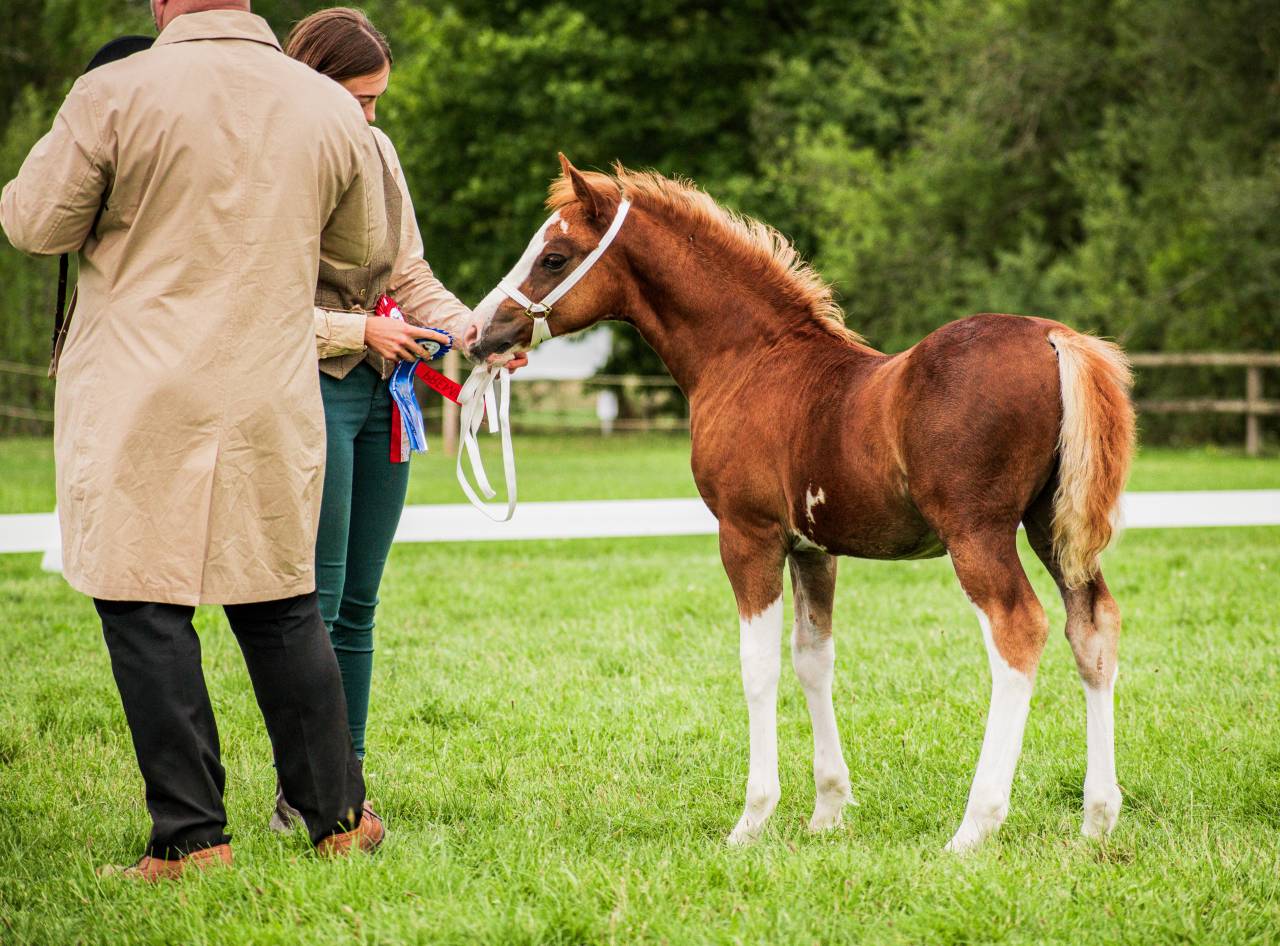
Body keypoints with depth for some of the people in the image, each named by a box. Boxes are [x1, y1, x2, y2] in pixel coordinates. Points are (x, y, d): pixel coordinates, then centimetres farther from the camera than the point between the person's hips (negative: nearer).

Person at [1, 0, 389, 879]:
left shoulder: (116, 93, -11)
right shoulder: (331, 109, 2)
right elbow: (364, 245, 15)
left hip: (141, 402, -4)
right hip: (273, 405, 4)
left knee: (145, 608, 2)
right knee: (283, 607, 14)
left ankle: (192, 836, 3)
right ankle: (337, 815, 21)